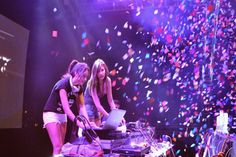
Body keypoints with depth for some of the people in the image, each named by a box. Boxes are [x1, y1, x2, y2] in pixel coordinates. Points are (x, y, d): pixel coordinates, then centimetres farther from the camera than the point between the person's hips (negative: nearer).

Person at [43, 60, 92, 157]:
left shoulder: (79, 87, -3)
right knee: (57, 146, -14)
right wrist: (78, 123, -39)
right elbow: (66, 108, -32)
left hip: (62, 115, 8)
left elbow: (81, 106, -7)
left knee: (61, 146, 9)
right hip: (51, 114, -8)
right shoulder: (63, 84, -26)